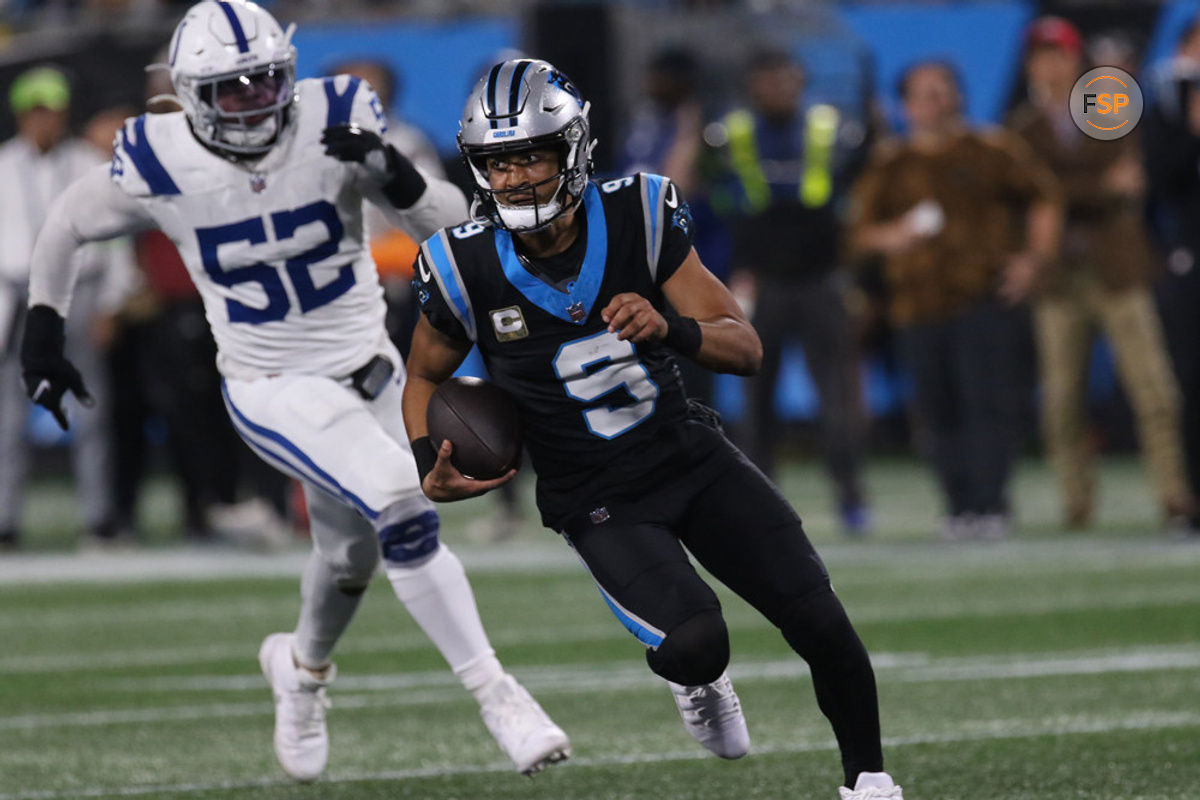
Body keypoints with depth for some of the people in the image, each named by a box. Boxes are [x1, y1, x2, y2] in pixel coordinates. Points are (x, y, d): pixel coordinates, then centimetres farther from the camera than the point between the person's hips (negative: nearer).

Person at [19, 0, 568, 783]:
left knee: (353, 550, 19)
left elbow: (450, 221, -13)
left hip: (369, 369, 3)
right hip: (274, 389, -3)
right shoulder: (163, 165, -16)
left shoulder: (335, 122, -15)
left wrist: (395, 175, -32)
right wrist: (43, 329, 2)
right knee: (401, 506, -24)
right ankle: (495, 694, -17)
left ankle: (303, 669, 51)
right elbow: (69, 223, 3)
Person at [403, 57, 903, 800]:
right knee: (694, 642, -25)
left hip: (694, 457, 2)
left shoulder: (637, 218, -14)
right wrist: (430, 468, -11)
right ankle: (695, 679, 13)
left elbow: (746, 348, -13)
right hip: (601, 506, -2)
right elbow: (425, 377, 7)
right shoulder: (468, 269, -14)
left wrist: (669, 328, -34)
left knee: (819, 621, -7)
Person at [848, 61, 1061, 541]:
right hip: (918, 301, 3)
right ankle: (959, 507, 9)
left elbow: (1042, 197, 13)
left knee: (988, 402, -12)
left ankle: (989, 505, -13)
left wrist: (1034, 257, 1)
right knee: (938, 410, 2)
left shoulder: (991, 151, 8)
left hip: (985, 298, -3)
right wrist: (892, 235, -10)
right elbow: (860, 231, 12)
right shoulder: (888, 167, 13)